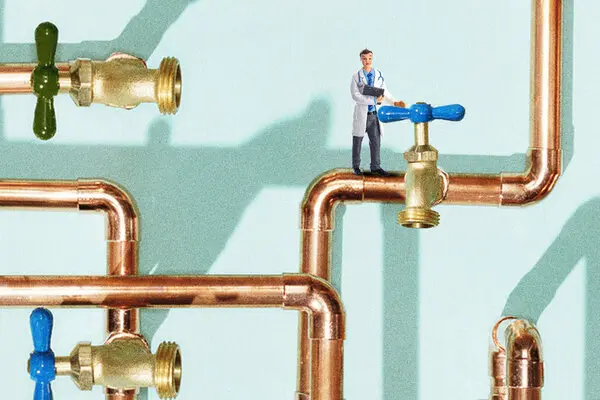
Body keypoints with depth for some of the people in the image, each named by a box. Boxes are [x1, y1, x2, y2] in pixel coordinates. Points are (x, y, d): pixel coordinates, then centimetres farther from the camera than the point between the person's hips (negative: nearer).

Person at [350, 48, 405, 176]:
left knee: (376, 141, 4)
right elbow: (355, 95, -15)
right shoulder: (356, 77, -6)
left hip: (374, 114, 3)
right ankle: (356, 166, 19)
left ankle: (375, 167, 12)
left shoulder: (378, 75, 6)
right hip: (361, 114, -3)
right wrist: (373, 100, -20)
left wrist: (395, 102, -6)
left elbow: (385, 93, 10)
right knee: (357, 141, 7)